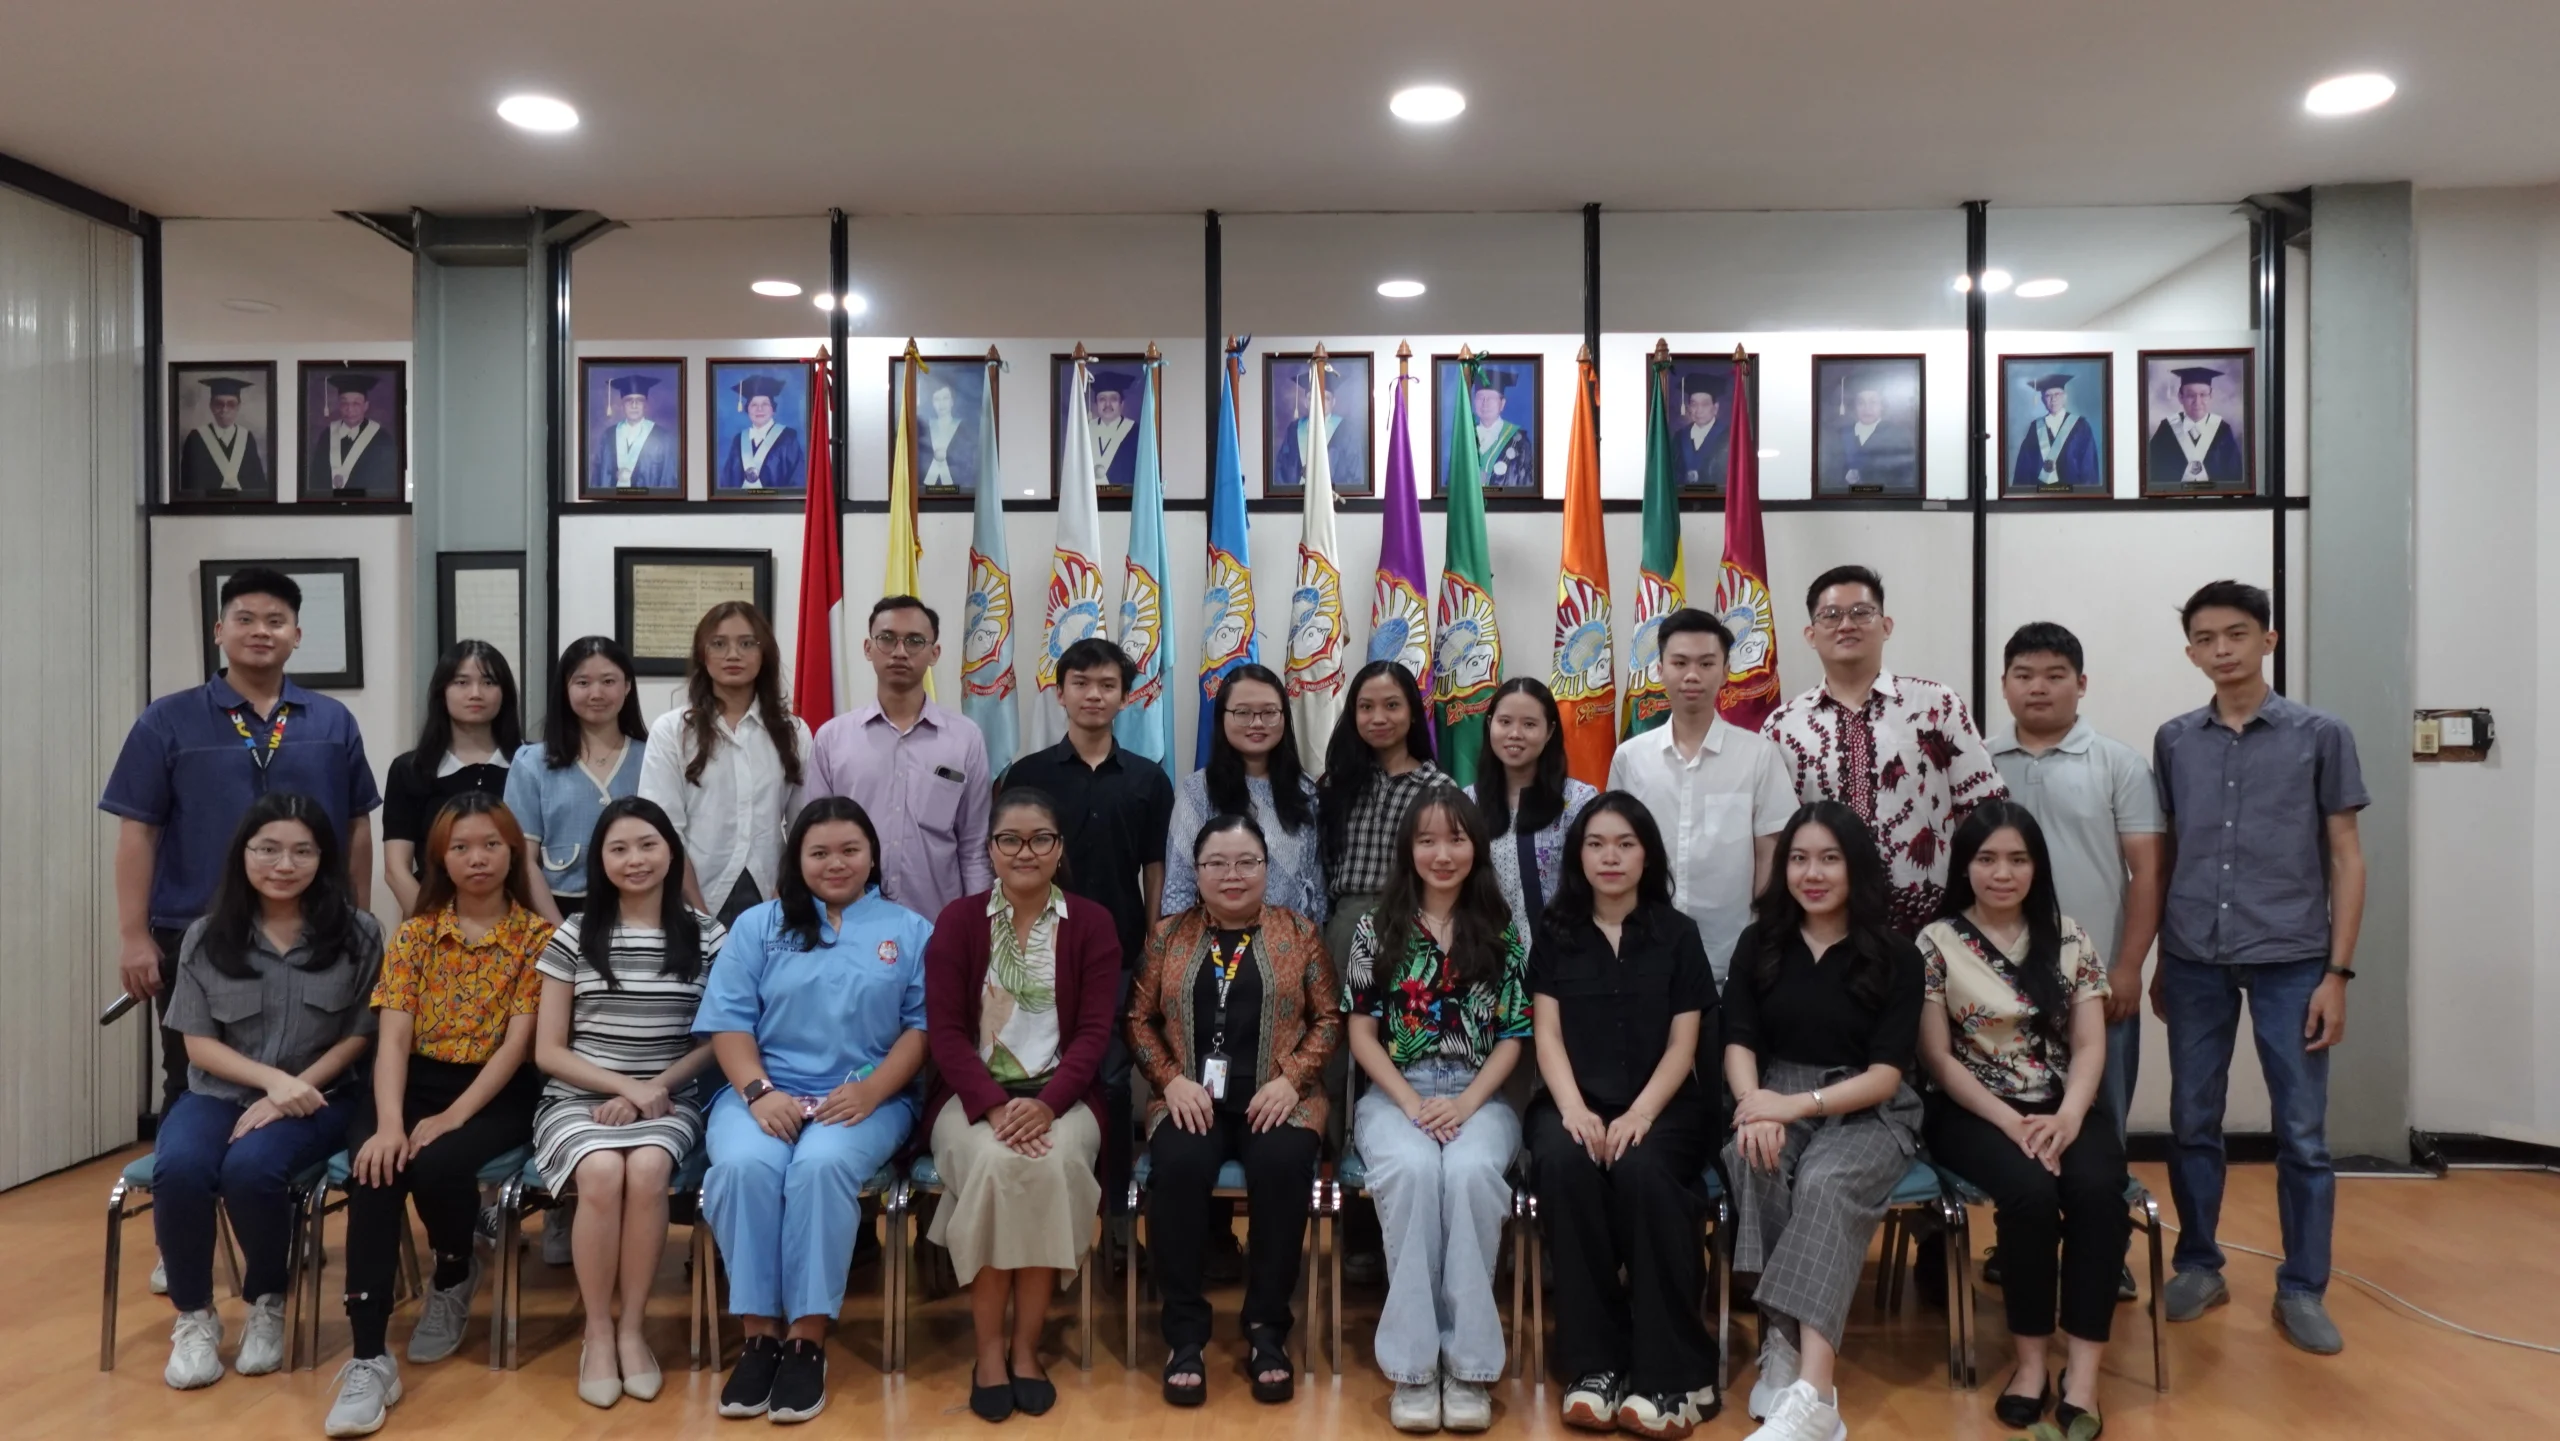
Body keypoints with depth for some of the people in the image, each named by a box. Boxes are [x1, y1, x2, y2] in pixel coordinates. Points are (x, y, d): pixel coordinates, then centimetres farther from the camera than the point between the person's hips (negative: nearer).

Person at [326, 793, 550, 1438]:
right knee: (374, 1168, -28)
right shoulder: (415, 934, 6)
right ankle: (370, 1359, -26)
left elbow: (517, 1044, -9)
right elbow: (393, 1039, -4)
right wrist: (389, 1123, -21)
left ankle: (454, 1280, 4)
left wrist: (450, 1120, -20)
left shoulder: (537, 937, -2)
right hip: (415, 1084, 3)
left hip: (499, 1095, -2)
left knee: (436, 1164, -31)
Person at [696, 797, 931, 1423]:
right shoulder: (758, 926, 14)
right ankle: (759, 1334, -19)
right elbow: (728, 1020, 4)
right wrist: (759, 1092, -12)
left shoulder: (910, 931, 11)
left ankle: (808, 1340, -24)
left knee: (821, 1165, -33)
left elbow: (923, 1025, 1)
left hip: (868, 1098, -1)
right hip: (764, 1093, 2)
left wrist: (870, 1091, -14)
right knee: (744, 1165, -30)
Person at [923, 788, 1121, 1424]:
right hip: (974, 1094, 0)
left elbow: (1095, 1031, -3)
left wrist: (1048, 1104, -19)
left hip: (1062, 1094, 0)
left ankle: (1026, 1347, -14)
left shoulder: (1091, 923, 4)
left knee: (1053, 1163, -31)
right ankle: (988, 1349, -15)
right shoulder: (957, 920, 4)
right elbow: (945, 1030, -4)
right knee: (994, 1163, -31)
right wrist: (994, 1106, -19)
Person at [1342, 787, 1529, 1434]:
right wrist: (1411, 1103, -12)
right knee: (1412, 1168, -33)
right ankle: (1413, 1363, -24)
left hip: (1479, 1096, 0)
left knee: (1470, 1171, -33)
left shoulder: (1502, 930, 6)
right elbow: (1362, 1033, 2)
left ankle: (1468, 1362, -22)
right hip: (1394, 1094, 0)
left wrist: (1466, 1103, -11)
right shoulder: (1376, 927, 4)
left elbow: (1513, 1037, 4)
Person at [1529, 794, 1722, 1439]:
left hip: (1662, 1104, -1)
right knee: (1563, 1163, -32)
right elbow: (1548, 1034, 2)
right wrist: (1573, 1108, -17)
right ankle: (1594, 1364, -24)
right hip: (1574, 1102, 1)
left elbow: (1683, 1045, 1)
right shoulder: (1554, 935, 9)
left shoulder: (1677, 935, 6)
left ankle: (1673, 1373, -23)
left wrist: (1639, 1115, -16)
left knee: (1641, 1169, -33)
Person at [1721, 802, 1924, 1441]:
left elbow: (1886, 1074, -7)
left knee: (1826, 1182, -35)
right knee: (1754, 1162, -34)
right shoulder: (1759, 943, 9)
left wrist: (1799, 1104, -22)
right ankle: (1782, 1347, -30)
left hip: (1868, 1111, -2)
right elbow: (1738, 1042, 2)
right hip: (1776, 1100, 2)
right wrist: (1756, 1106, -20)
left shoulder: (1895, 954, 0)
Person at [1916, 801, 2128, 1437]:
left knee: (2097, 1189, -29)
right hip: (1976, 1111, -2)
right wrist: (2011, 1123, -16)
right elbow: (1938, 1057, -4)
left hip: (2064, 1105, 3)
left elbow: (2090, 1045, 3)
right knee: (2031, 1192, -31)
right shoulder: (1938, 943, 0)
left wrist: (2067, 1117, -16)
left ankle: (2083, 1370, -21)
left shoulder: (2068, 937, 9)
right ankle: (2031, 1357, -13)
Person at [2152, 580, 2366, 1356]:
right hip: (2194, 960, 2)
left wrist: (2337, 971, -3)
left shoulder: (2321, 735, 1)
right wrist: (2159, 959, 11)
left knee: (2302, 1133, 5)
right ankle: (2198, 1266, 24)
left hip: (2291, 960, -2)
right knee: (2192, 1123, 9)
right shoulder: (2174, 741, 7)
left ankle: (2302, 1289, 18)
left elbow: (2346, 858, 2)